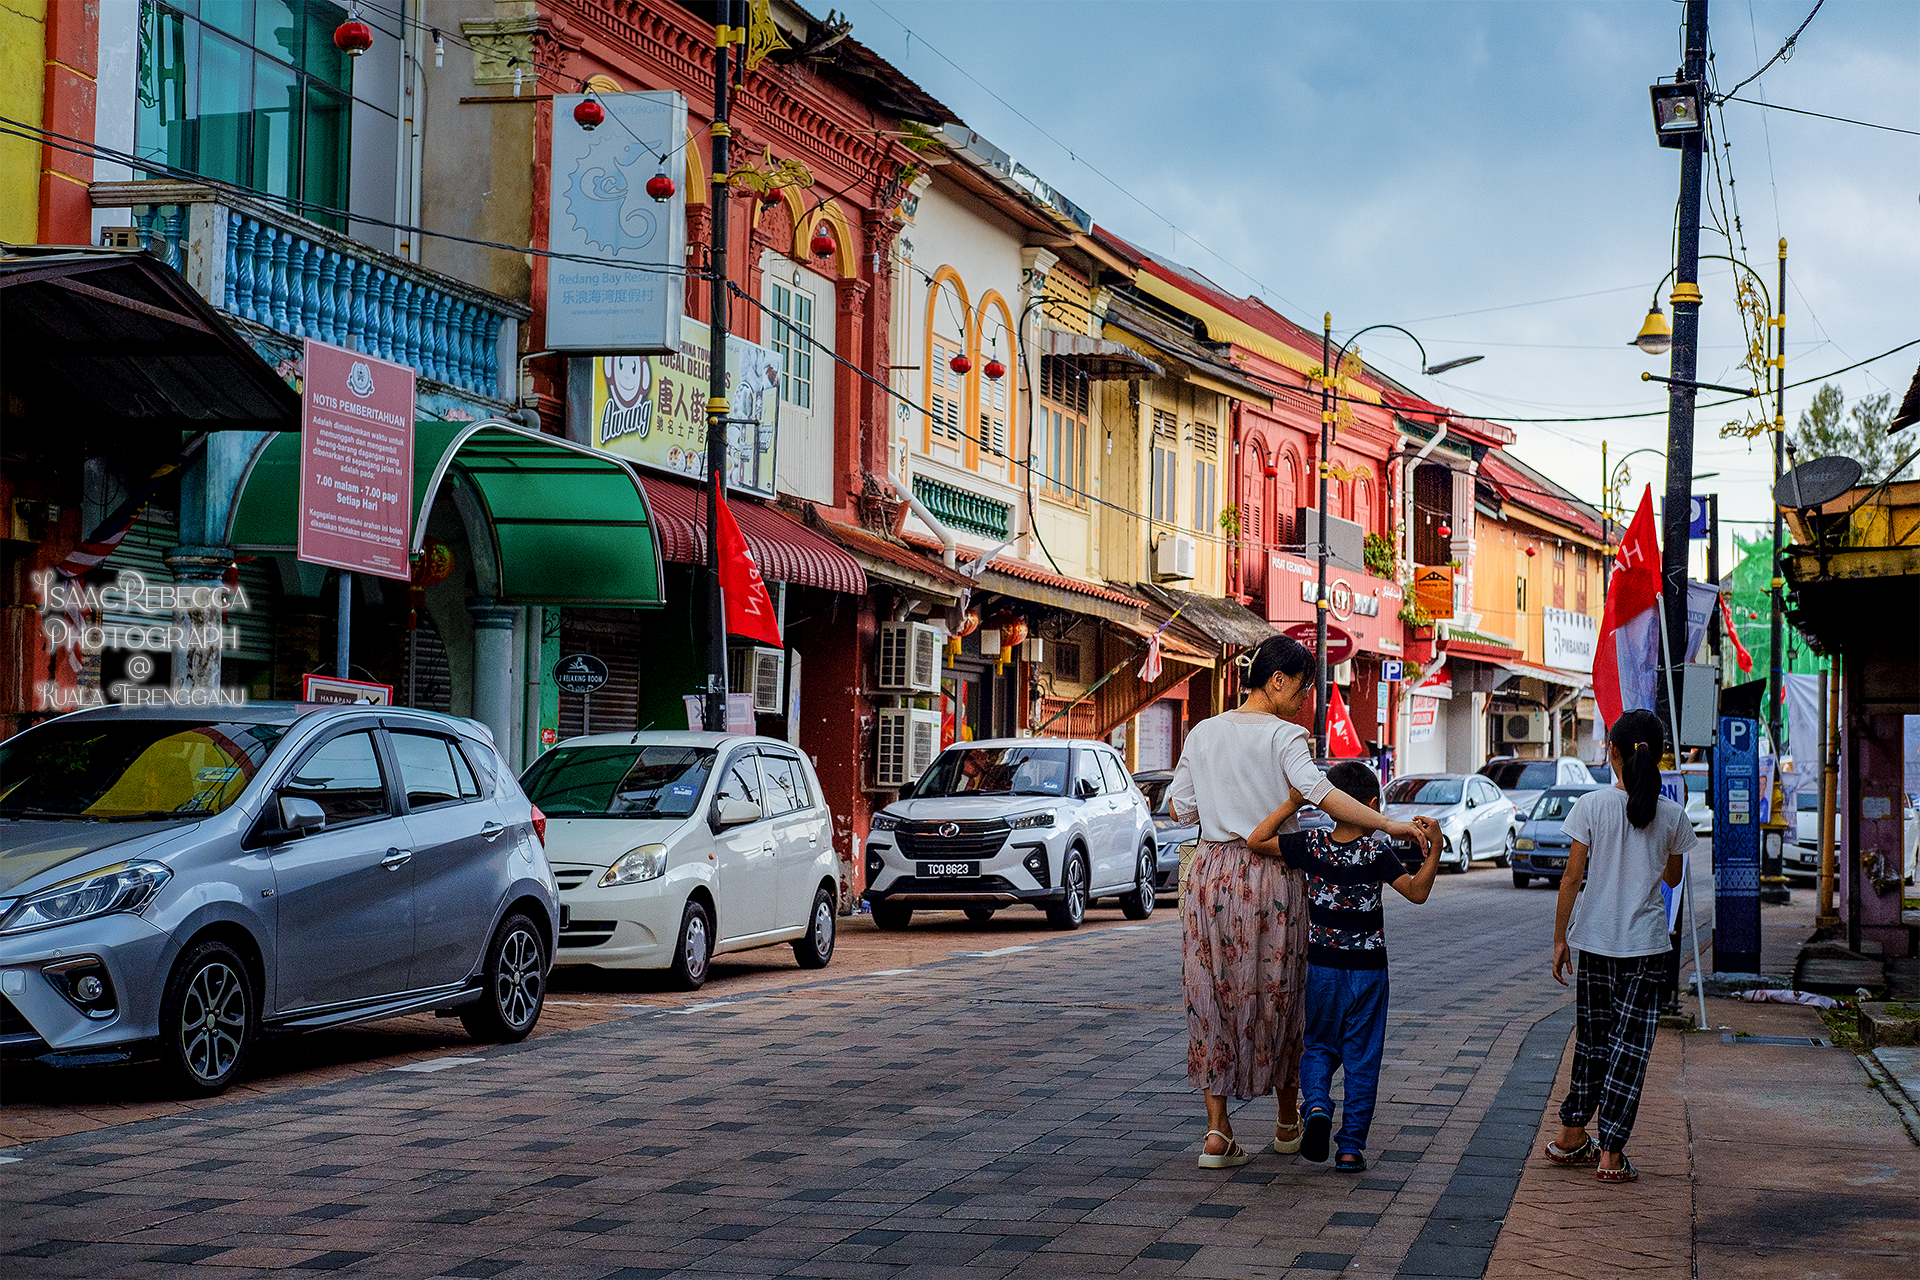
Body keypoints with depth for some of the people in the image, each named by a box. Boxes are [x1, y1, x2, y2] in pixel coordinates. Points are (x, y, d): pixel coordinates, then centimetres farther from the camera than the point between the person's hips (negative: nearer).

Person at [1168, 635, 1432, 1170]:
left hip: (1211, 874, 4)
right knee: (1277, 994, 11)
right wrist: (1388, 825, -29)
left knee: (1211, 998, 7)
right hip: (1271, 879, -4)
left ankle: (1217, 1131, 2)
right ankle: (1288, 1121, 27)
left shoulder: (1203, 733, 7)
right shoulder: (1283, 736, -9)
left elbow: (1179, 809, 10)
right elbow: (1318, 791, -25)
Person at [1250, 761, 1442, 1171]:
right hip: (1368, 969, -1)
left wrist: (1291, 804, -7)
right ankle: (1352, 1146, 6)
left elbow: (1254, 842, -4)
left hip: (1322, 967, 2)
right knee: (1362, 1059, 7)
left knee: (1319, 1047, 18)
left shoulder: (1310, 845, -9)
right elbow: (1417, 892, -12)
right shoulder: (1377, 853, -14)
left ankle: (1317, 1106, -10)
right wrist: (1435, 848, -17)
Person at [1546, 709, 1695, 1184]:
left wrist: (1560, 938, 2)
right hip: (1645, 944, -1)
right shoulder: (1672, 815, -3)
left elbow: (1572, 877, -6)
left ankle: (1571, 1135, 25)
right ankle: (1611, 1153, 1)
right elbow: (1673, 878, 12)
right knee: (1631, 1042, 4)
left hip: (1593, 938, 1)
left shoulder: (1591, 806, -7)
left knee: (1593, 1034, 17)